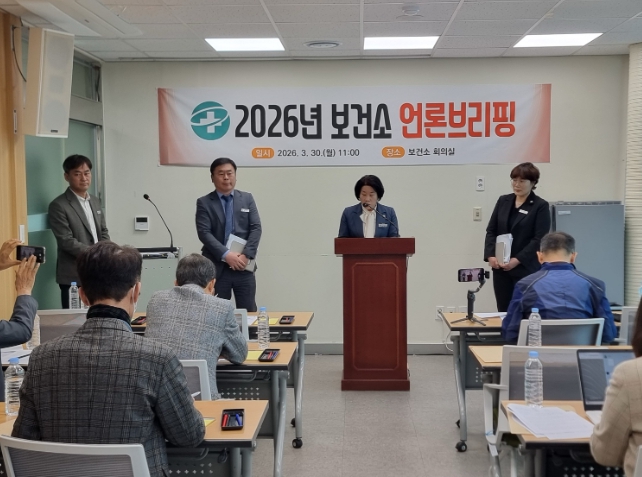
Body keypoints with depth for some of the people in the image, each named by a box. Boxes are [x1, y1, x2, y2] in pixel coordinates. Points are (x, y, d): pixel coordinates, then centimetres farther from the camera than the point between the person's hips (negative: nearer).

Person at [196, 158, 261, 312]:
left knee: (248, 313, 5)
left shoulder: (247, 199, 10)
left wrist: (246, 255, -13)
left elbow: (256, 228, 1)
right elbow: (204, 233, -8)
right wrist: (226, 254, -20)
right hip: (216, 268, -2)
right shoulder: (204, 203, 2)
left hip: (244, 267, 2)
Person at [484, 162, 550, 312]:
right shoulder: (503, 201, 11)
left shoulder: (540, 206, -3)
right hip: (500, 268, 4)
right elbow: (491, 230, 9)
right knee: (503, 311, 6)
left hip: (526, 269, -4)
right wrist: (490, 256, -6)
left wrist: (517, 260, -17)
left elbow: (539, 239, -10)